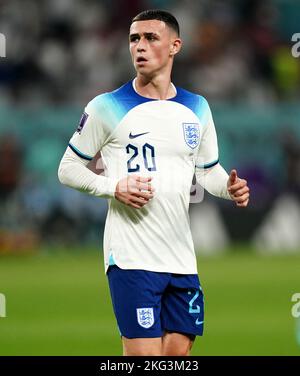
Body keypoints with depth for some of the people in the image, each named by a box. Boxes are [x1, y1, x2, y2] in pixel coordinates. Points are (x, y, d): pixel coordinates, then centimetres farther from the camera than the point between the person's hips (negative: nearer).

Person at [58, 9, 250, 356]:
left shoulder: (197, 109, 12)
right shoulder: (107, 107, -3)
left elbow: (208, 170, 22)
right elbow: (68, 169, 2)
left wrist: (230, 187, -1)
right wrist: (114, 187, -14)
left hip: (181, 259, 5)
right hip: (132, 258, -5)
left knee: (178, 351, 6)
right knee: (144, 355, -12)